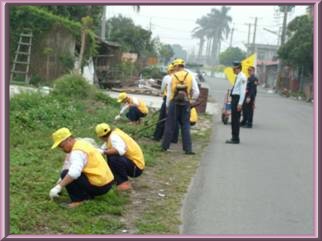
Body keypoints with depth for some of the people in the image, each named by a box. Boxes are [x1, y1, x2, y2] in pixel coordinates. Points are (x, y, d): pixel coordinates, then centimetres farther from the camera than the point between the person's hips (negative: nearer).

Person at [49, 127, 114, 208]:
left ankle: (78, 200, -9)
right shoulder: (79, 144, 12)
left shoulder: (77, 151, -19)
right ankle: (88, 196, 15)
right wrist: (60, 181, 14)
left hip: (100, 185, -10)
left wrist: (58, 187, -35)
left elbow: (74, 172, -36)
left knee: (66, 175, -19)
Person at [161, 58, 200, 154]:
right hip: (185, 103, 1)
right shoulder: (190, 77, 2)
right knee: (185, 126, 6)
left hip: (174, 103, -1)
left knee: (170, 125, 7)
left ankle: (164, 146, 14)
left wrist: (168, 105, 11)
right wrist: (191, 99, 16)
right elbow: (196, 92, -1)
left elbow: (169, 93, 3)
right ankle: (188, 149, 3)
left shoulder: (173, 77, 0)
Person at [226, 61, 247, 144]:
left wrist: (240, 103, -23)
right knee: (233, 119, 14)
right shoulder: (237, 77, 14)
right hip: (234, 98, 10)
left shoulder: (242, 77, -15)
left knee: (236, 119, -5)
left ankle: (236, 139, 2)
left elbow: (243, 91, -19)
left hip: (237, 98, -10)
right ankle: (234, 138, 23)